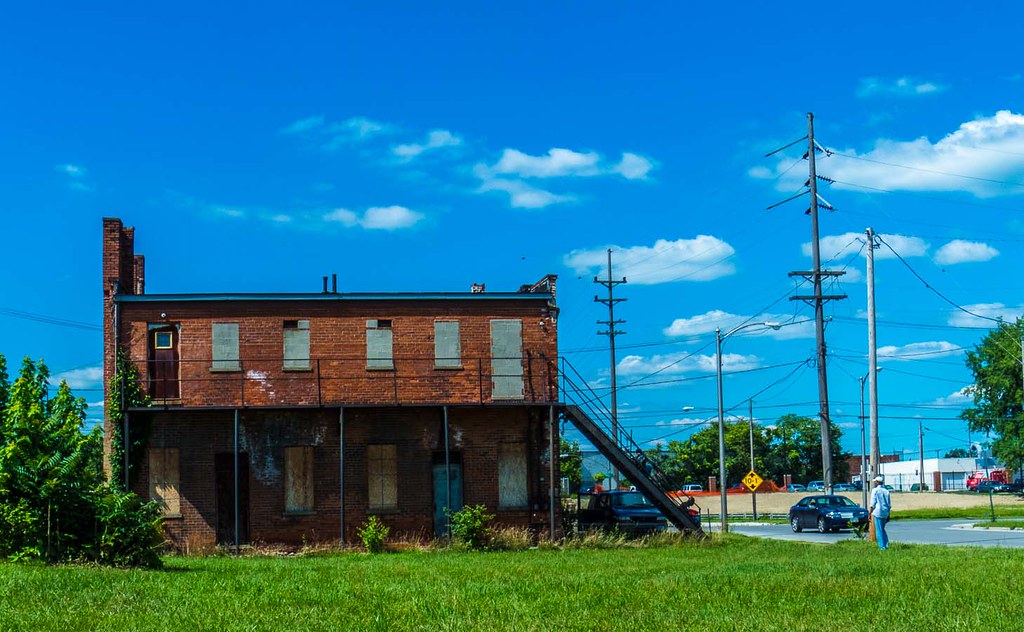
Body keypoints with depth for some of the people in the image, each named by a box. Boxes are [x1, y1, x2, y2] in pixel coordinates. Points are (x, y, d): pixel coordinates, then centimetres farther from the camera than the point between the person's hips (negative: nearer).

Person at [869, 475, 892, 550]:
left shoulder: (875, 490, -5)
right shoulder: (886, 491, 12)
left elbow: (873, 504, -9)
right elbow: (889, 505, 13)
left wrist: (870, 514, -4)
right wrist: (888, 515, 19)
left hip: (877, 512, -6)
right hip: (885, 513, 6)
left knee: (879, 530, -2)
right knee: (882, 529, 18)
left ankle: (882, 546, -5)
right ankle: (886, 544, 10)